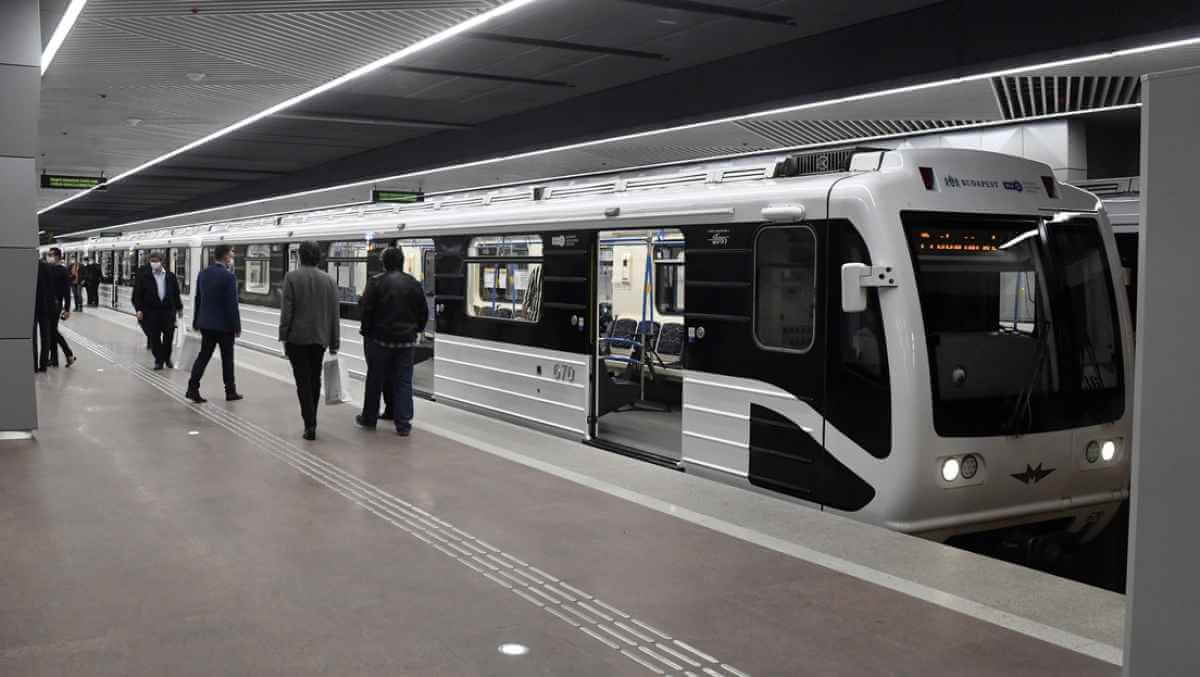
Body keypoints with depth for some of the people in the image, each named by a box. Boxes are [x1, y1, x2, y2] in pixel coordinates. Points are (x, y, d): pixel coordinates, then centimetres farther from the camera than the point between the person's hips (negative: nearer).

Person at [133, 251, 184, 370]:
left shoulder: (171, 276, 6)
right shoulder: (145, 277, 1)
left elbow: (176, 293, 14)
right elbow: (138, 295, 1)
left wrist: (179, 308, 16)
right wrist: (139, 309, -7)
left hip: (168, 311, 1)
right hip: (151, 312, -1)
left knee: (169, 336, 1)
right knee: (154, 338, 1)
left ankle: (167, 358, 20)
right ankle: (158, 360, 12)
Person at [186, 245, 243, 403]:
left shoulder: (202, 274, 5)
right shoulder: (228, 276, -16)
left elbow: (197, 299, 11)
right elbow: (232, 304, -17)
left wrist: (196, 321, 20)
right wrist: (237, 326, -10)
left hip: (206, 323, 6)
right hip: (224, 325, -6)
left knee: (203, 355, 10)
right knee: (227, 358, 6)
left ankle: (193, 388, 1)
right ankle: (230, 391, 15)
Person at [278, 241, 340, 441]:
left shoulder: (292, 277, -7)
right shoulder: (329, 280, 3)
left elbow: (287, 310, -10)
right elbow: (334, 314, 3)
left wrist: (283, 335, -3)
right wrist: (334, 343, 8)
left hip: (297, 337, -3)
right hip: (319, 338, 3)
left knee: (303, 381, -2)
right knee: (315, 379, 15)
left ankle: (310, 425, -8)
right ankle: (311, 420, 24)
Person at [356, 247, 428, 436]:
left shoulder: (376, 282, -9)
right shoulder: (413, 283, 3)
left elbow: (366, 309, -11)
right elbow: (424, 311, 7)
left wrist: (366, 331, 1)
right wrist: (416, 330, 19)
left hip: (380, 338, -2)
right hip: (406, 340, 3)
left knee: (375, 379, 10)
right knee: (403, 381, 5)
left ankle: (369, 418, 21)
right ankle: (403, 424, 3)